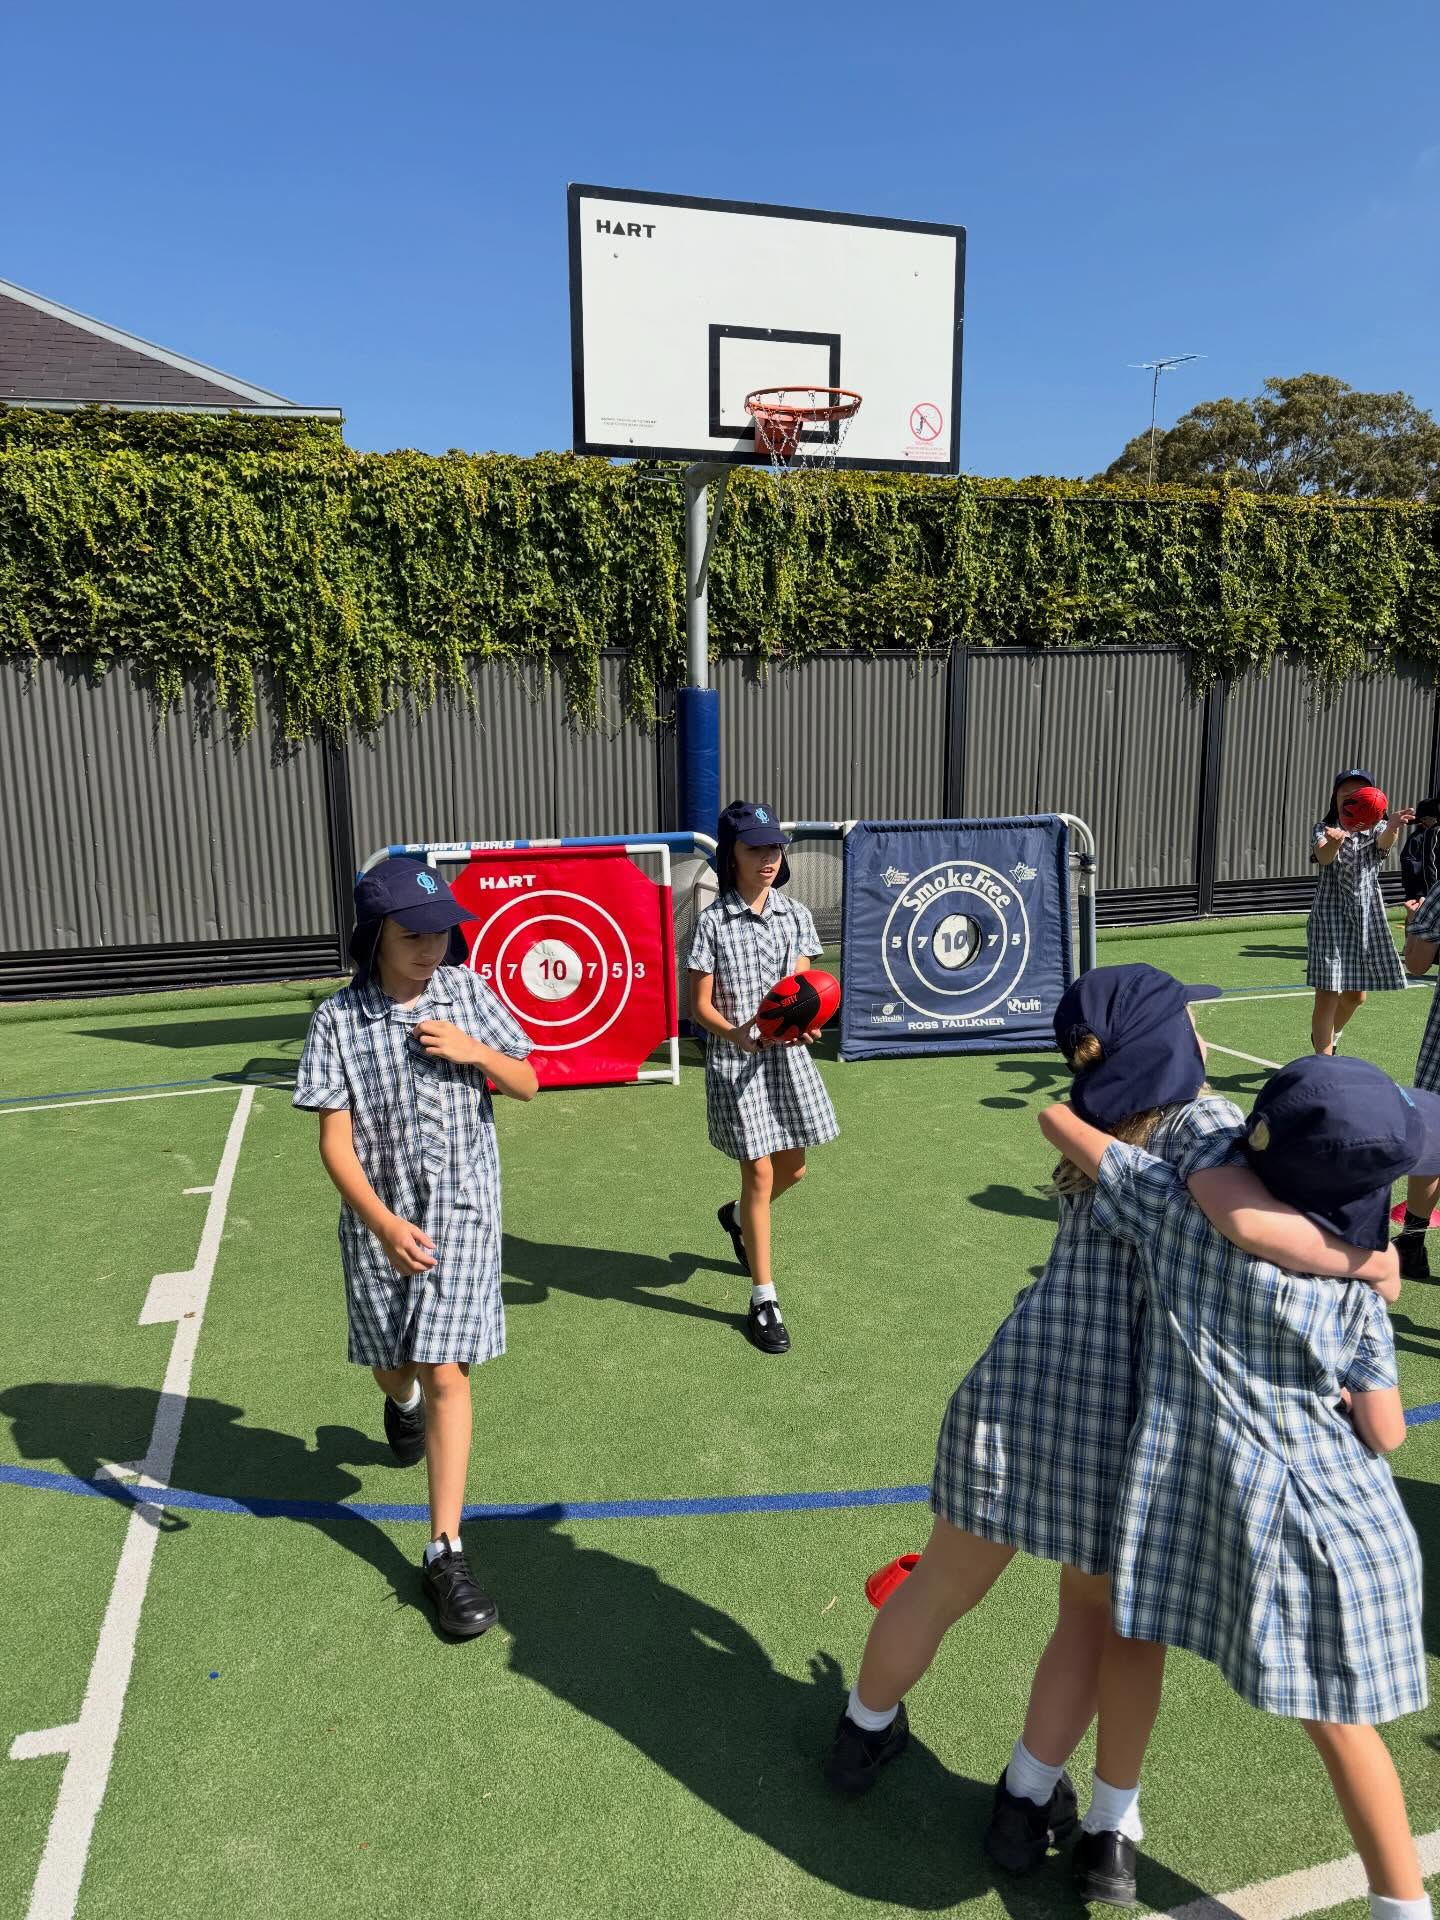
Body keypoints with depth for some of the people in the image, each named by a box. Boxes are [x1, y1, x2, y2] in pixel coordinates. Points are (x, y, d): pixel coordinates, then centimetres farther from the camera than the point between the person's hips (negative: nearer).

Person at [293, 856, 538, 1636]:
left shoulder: (466, 992, -5)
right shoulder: (339, 1019, -11)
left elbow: (527, 1085, 4)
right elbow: (335, 1142, -13)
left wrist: (475, 1051, -16)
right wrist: (384, 1223, -26)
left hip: (462, 1212, 0)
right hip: (376, 1220, 1)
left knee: (446, 1373, -4)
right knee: (393, 1366, 20)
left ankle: (445, 1554, 6)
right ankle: (403, 1405, 59)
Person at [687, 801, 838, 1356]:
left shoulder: (796, 915, 3)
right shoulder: (713, 921, -8)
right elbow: (701, 1004, -8)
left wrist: (804, 1023, -23)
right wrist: (735, 1034, -28)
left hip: (788, 1056, 5)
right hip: (735, 1059, -4)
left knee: (792, 1169, 14)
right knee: (759, 1171, -2)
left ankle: (737, 1217, 48)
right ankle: (763, 1299, 11)